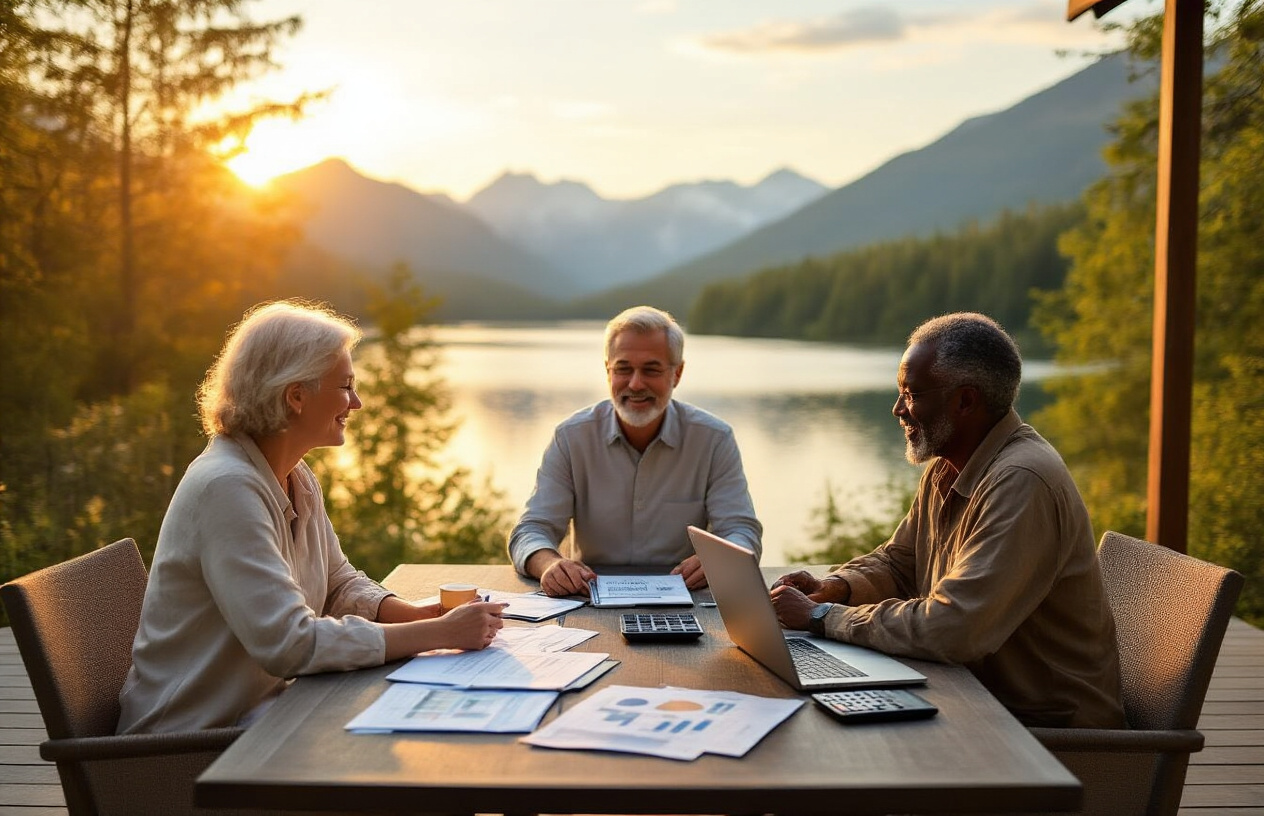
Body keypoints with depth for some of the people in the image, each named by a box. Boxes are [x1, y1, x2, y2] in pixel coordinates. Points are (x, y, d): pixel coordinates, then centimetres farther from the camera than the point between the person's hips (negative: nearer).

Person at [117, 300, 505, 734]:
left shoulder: (298, 480, 6)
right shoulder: (227, 487, -24)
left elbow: (339, 584, 15)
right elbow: (290, 644, -30)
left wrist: (419, 614, -6)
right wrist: (440, 634, -27)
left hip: (263, 705, 8)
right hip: (192, 740, -8)